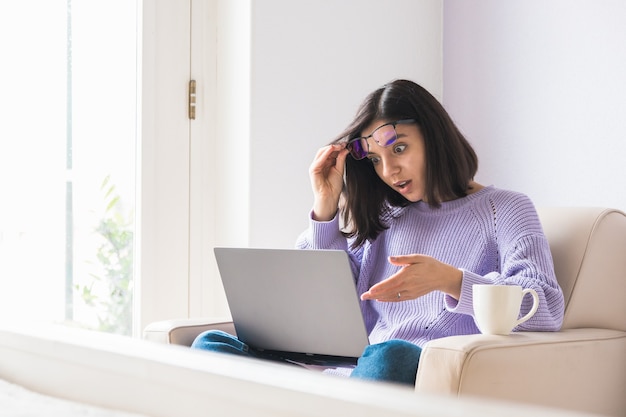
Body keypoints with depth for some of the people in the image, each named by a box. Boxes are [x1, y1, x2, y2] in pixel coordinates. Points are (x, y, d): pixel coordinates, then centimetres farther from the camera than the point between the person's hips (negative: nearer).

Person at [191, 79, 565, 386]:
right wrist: (325, 208, 16)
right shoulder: (385, 217, 26)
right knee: (213, 345, -14)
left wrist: (449, 280, -20)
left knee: (388, 358, -42)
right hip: (358, 376, 6)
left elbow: (547, 310, -5)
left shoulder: (505, 210, 11)